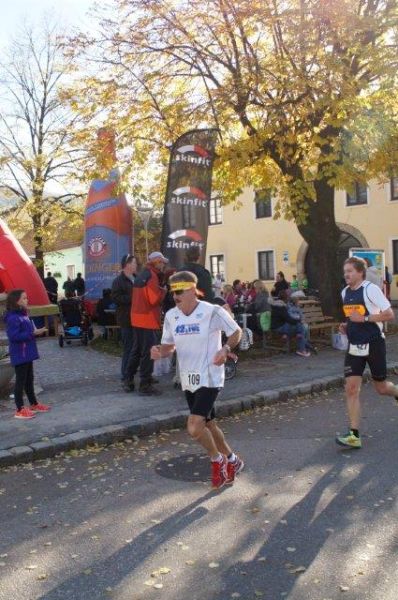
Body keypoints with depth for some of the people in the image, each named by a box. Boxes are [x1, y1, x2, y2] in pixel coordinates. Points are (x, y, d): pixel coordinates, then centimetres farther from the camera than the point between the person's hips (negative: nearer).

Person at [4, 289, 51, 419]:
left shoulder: (23, 314, 9)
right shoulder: (13, 318, -20)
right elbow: (14, 336, -26)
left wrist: (36, 331, 2)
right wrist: (33, 333, -27)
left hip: (27, 353, 9)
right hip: (19, 355, -9)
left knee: (29, 379, 19)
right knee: (20, 381, 0)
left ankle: (34, 404, 33)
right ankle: (20, 410, 11)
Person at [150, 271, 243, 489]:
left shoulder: (213, 312, -15)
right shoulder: (171, 316, 0)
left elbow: (236, 332, -2)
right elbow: (169, 346, 10)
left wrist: (225, 349, -21)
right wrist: (159, 351, -13)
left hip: (209, 379, -6)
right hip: (188, 381, 7)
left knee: (194, 428, -18)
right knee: (208, 424, 18)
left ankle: (218, 460, 12)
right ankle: (232, 461, 42)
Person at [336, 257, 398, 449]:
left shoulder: (371, 289, -12)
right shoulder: (345, 292, 9)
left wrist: (364, 318, -21)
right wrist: (346, 326, 4)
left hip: (373, 344, -5)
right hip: (354, 346, 5)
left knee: (381, 387, 10)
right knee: (351, 389, -6)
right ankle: (354, 435, -4)